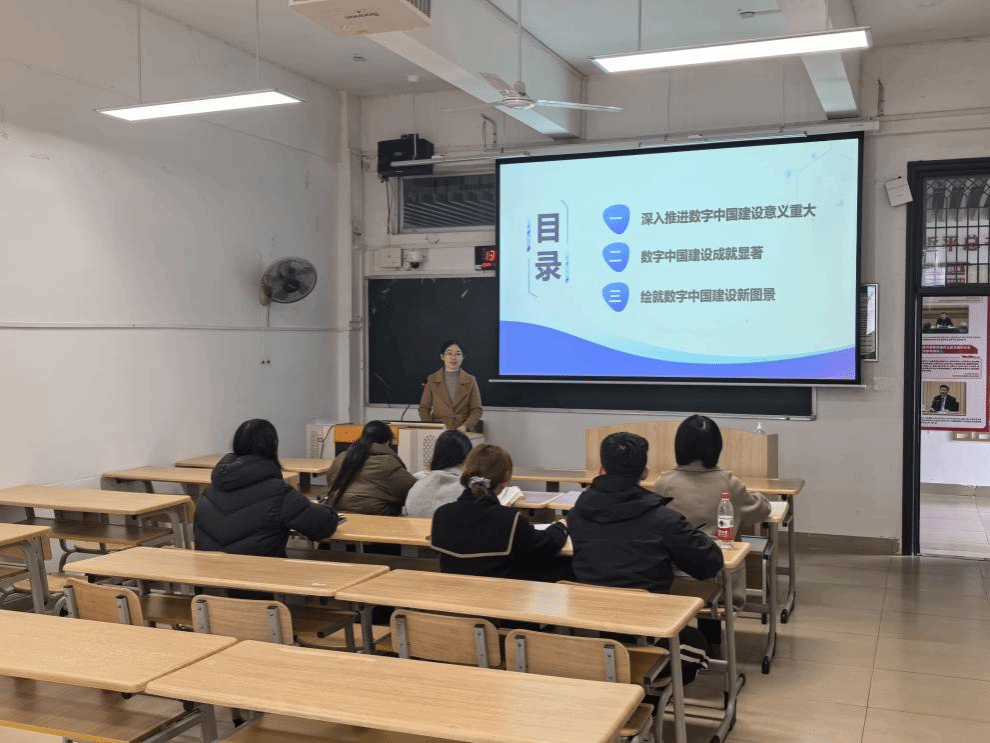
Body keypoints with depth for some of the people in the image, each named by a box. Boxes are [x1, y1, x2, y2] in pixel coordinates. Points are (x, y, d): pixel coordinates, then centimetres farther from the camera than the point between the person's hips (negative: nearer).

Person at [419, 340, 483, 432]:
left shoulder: (470, 380, 10)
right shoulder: (432, 380, 11)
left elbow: (476, 410, 8)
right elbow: (424, 408, 13)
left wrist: (465, 426, -9)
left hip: (463, 432, 0)